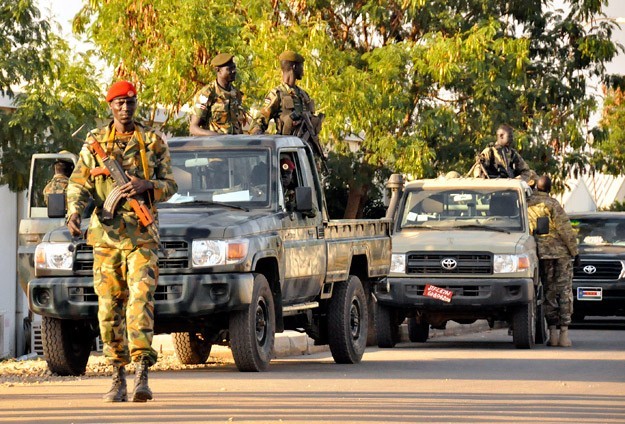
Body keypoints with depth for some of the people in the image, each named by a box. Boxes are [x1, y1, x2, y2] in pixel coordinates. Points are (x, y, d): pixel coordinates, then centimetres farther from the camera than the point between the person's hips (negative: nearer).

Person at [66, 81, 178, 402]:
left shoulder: (153, 142, 8)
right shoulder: (94, 143, 9)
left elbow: (170, 185, 9)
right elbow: (78, 184, 6)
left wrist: (146, 185, -12)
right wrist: (74, 213, -13)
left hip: (141, 236, -2)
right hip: (105, 234, 2)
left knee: (140, 300, -15)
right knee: (109, 306, 2)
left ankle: (142, 374, -21)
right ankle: (118, 379, 9)